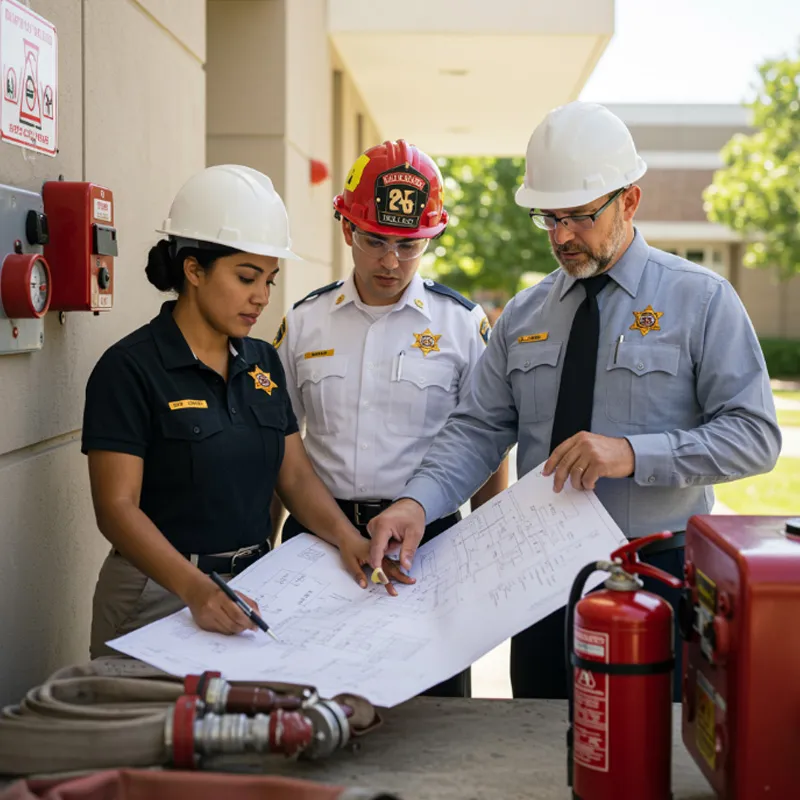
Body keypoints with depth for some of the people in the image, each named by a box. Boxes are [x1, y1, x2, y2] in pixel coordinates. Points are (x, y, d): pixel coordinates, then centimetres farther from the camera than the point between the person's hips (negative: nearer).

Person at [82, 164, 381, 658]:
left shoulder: (264, 363, 9)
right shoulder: (129, 369, -10)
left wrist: (346, 538, -10)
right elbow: (117, 507, -16)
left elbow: (296, 475, 9)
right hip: (161, 590, -5)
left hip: (257, 580, 5)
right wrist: (196, 588, -31)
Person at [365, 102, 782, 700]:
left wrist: (632, 454, -23)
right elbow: (477, 430, 2)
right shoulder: (524, 314, 8)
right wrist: (418, 503, -17)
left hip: (659, 577, -3)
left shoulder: (701, 300, -5)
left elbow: (755, 435, -10)